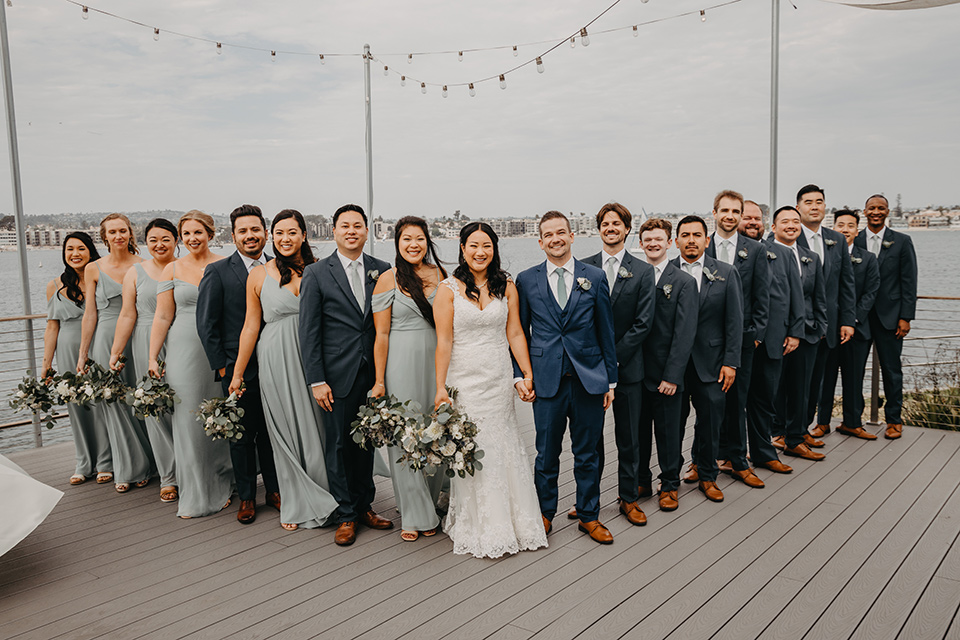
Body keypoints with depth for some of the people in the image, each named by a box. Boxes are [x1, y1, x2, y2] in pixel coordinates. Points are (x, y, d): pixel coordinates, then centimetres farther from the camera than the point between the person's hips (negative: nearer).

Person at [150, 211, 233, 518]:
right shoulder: (172, 269, 6)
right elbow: (163, 317, 4)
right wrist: (152, 357, -1)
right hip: (184, 351, 1)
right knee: (187, 420, 2)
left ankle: (220, 487, 23)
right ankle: (194, 495, 14)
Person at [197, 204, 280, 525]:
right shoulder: (218, 272, -3)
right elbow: (206, 324, -2)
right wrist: (221, 366, -5)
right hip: (238, 369, -2)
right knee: (242, 435, 8)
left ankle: (274, 489, 27)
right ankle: (246, 496, 23)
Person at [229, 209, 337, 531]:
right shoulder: (260, 275, 2)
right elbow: (251, 326, 6)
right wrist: (237, 374, 6)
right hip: (276, 360, 0)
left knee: (316, 428, 6)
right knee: (285, 430, 7)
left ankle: (323, 497, 25)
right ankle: (296, 504, 22)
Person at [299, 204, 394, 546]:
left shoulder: (382, 271, 5)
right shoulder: (316, 273, -2)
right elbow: (309, 331, -4)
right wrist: (316, 380, -9)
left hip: (373, 373, 3)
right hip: (337, 375, -2)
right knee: (339, 445, 6)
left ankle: (364, 505, 30)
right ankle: (346, 514, 20)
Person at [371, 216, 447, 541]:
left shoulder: (440, 275, 8)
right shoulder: (388, 280, -3)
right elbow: (382, 334, -4)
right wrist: (379, 381, -7)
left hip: (436, 361, 3)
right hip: (401, 363, -3)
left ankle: (430, 504, 26)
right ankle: (414, 514, 14)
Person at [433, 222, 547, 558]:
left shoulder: (506, 287, 5)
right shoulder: (449, 289, -4)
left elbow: (515, 334, 6)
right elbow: (444, 341, -7)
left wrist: (527, 375, 1)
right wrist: (440, 388, -9)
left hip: (498, 381, 3)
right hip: (464, 381, -2)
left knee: (504, 450, 7)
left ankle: (510, 522, 23)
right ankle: (478, 529, 17)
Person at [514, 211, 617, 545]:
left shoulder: (595, 277, 4)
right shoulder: (526, 280, 3)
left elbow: (606, 332, 6)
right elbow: (518, 332, 7)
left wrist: (610, 380, 4)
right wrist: (520, 375, -1)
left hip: (589, 379, 1)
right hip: (547, 380, 0)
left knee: (587, 453, 11)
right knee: (546, 454, 9)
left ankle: (589, 516, 27)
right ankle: (544, 514, 28)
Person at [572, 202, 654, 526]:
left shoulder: (642, 271, 1)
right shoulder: (584, 268, 3)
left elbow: (643, 322, -4)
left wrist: (613, 357, -11)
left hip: (627, 366, 0)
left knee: (629, 437, 9)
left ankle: (629, 498, 24)